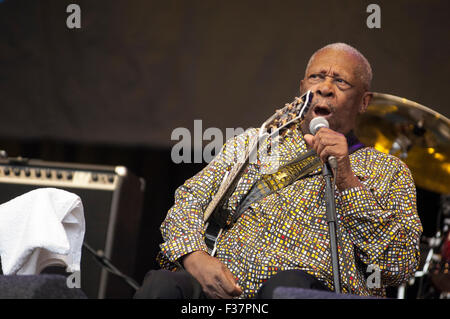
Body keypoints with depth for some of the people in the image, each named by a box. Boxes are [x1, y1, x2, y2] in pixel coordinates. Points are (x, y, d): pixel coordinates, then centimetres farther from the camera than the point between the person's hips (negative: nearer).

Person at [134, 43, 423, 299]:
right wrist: (194, 256, -7)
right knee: (162, 284, -33)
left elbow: (402, 265, 3)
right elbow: (191, 199, 16)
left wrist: (347, 181, -6)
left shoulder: (388, 171, 18)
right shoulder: (253, 142, 27)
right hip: (224, 290, 2)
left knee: (288, 285, -39)